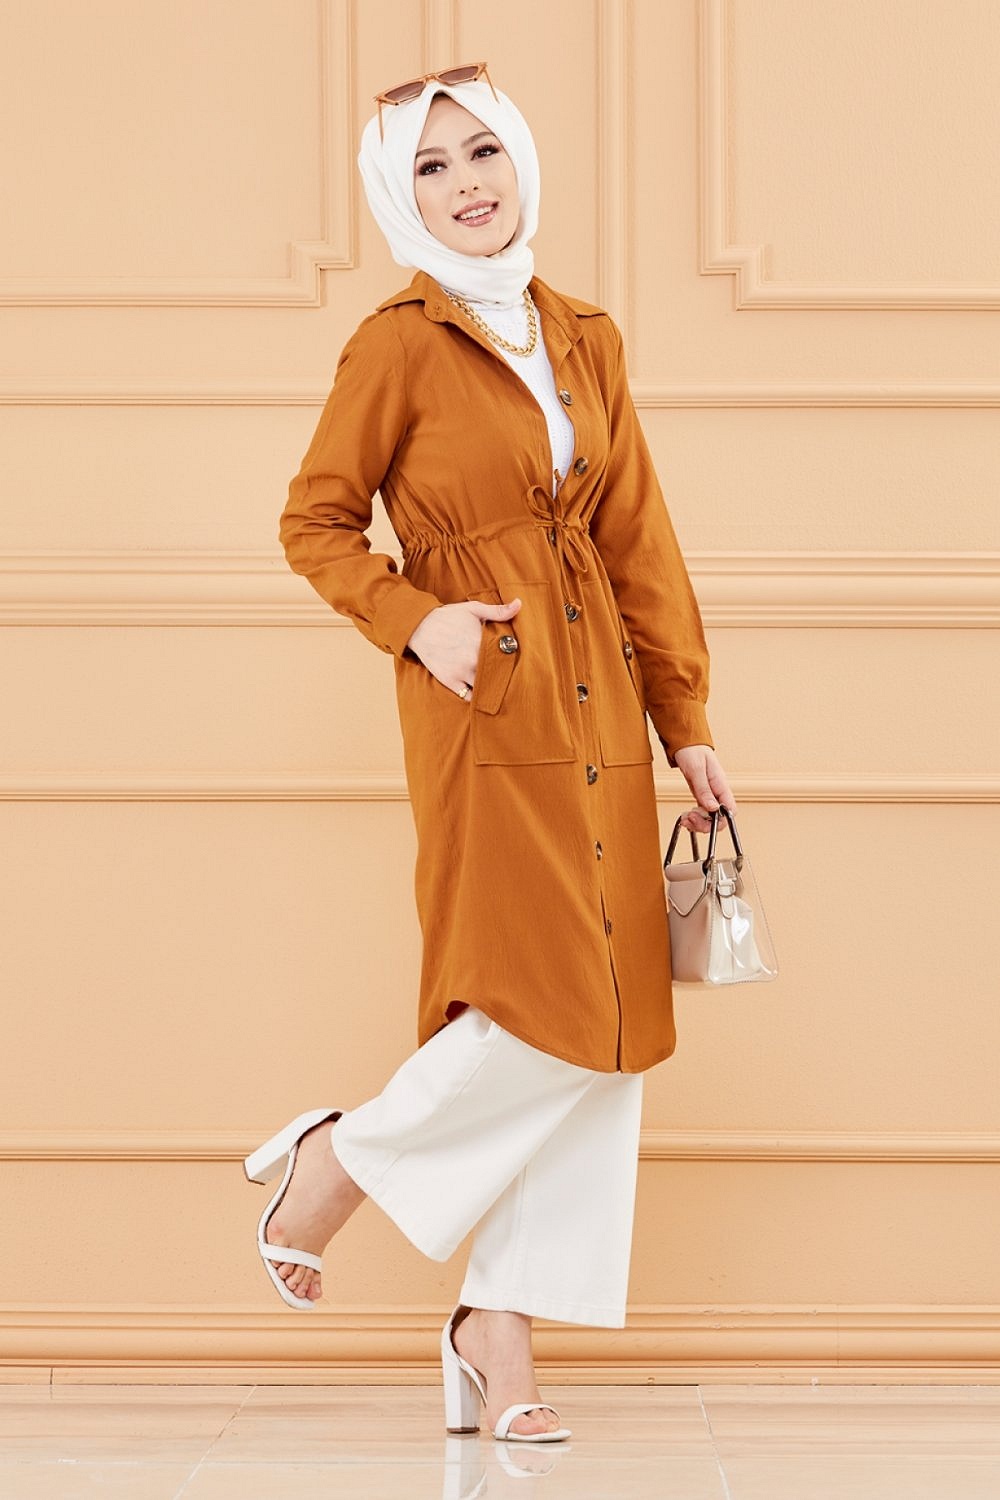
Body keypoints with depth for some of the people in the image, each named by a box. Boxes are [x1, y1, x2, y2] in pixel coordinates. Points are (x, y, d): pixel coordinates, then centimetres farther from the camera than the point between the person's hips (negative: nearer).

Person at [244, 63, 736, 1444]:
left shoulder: (589, 342, 13)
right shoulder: (398, 348, -3)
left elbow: (642, 547, 13)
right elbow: (315, 524, 2)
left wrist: (688, 725, 11)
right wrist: (416, 620, -13)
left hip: (601, 718, 6)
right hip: (487, 718, -6)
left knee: (606, 1036, 4)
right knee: (545, 1017, -11)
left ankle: (500, 1331, 14)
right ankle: (337, 1163, 15)